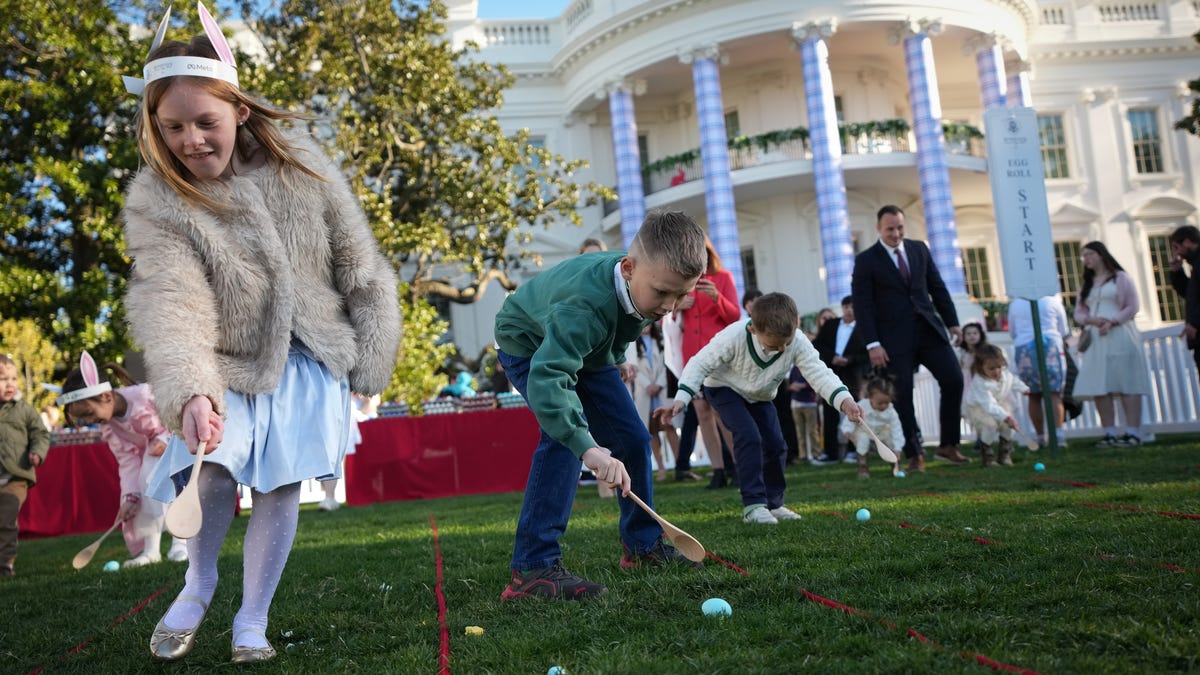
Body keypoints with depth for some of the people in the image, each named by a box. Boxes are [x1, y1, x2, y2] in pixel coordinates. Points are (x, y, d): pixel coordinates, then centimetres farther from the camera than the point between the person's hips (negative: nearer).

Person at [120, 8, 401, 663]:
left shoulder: (300, 165, -9)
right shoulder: (156, 203, -13)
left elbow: (358, 264, -1)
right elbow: (169, 302, -28)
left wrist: (372, 359, 1)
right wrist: (189, 392, -43)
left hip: (310, 361, 1)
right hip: (228, 365, -1)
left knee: (279, 487, -1)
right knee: (212, 471, -18)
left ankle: (252, 620, 19)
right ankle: (198, 582, 15)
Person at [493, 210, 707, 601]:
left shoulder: (645, 281, -20)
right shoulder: (585, 304, -45)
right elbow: (546, 378, -58)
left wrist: (617, 357, 10)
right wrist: (588, 448, -66)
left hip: (588, 347, 8)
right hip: (530, 346, -7)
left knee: (632, 438, 5)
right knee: (564, 436, -29)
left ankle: (643, 545, 22)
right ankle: (532, 569, -26)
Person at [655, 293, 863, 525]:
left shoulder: (798, 343, -27)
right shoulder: (733, 337, -37)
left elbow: (819, 373, -31)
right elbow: (701, 364, -29)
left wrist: (844, 400, -50)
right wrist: (681, 399, -38)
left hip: (760, 396, 5)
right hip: (725, 388, -5)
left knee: (775, 444, -1)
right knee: (749, 436, -24)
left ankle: (773, 503, 16)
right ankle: (753, 505, -19)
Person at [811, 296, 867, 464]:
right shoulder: (829, 325, 11)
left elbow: (867, 355, -3)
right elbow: (817, 345, 5)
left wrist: (849, 360, -17)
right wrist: (832, 357, -10)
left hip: (851, 378, -2)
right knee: (829, 416, 1)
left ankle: (853, 451, 11)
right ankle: (830, 452, 5)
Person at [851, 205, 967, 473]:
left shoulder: (919, 249, 12)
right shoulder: (866, 260, -1)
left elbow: (938, 287, 15)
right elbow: (863, 305, -6)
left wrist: (952, 322, 9)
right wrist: (872, 344, -13)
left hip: (928, 329, 4)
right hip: (895, 337, -4)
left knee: (954, 380, -4)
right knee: (902, 395, -4)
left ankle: (948, 445, 10)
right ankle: (915, 455, 7)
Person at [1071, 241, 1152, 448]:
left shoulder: (1120, 278, 5)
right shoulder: (1086, 284, 21)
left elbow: (1132, 307, -2)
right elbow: (1079, 312, 14)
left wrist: (1112, 322, -16)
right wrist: (1091, 320, -8)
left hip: (1119, 336, -5)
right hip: (1095, 339, 5)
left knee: (1126, 384, -8)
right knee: (1099, 387, -3)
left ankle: (1133, 432, -10)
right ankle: (1110, 433, 0)